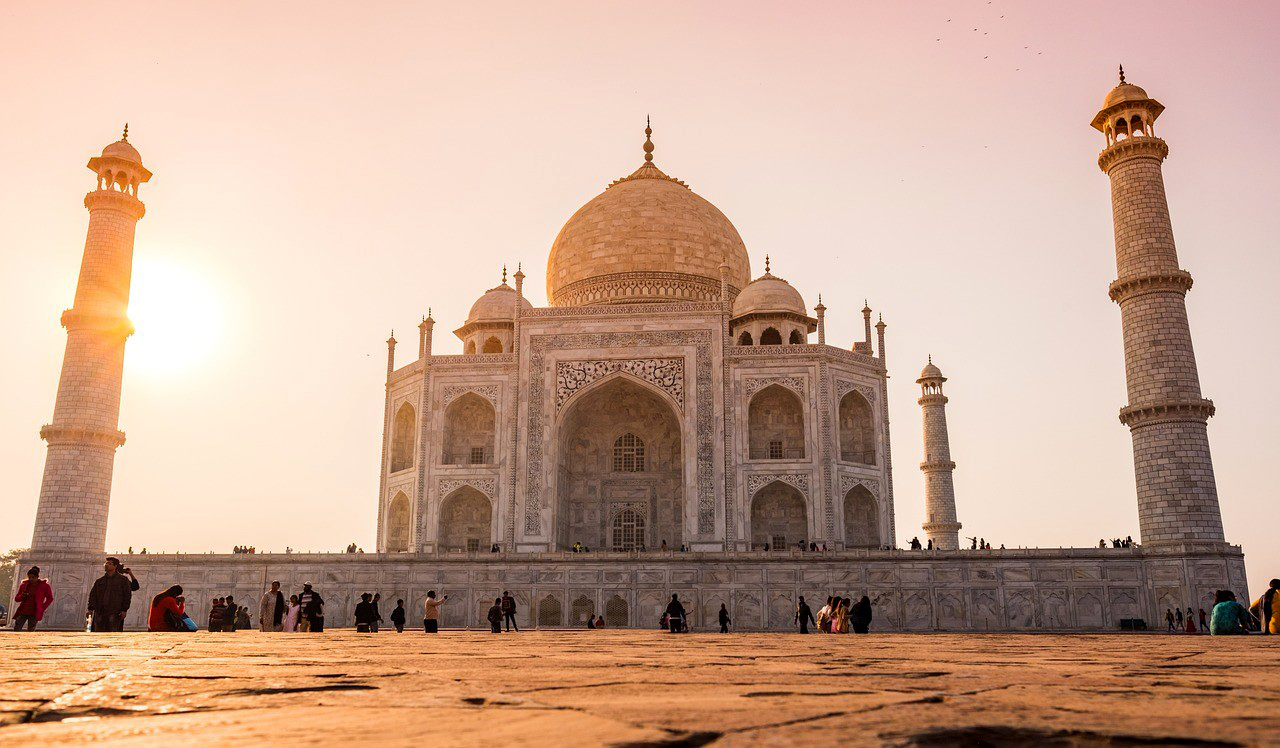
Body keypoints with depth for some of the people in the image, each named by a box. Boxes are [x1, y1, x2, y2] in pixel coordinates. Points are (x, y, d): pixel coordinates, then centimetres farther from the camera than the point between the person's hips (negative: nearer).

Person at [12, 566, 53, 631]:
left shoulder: (44, 585, 0)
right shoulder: (24, 585, 7)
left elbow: (50, 598, 7)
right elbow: (16, 598, 16)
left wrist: (42, 608, -2)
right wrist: (22, 596, -7)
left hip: (34, 613, -3)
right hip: (22, 612, 3)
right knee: (16, 630, -7)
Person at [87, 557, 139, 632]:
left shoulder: (123, 580, 6)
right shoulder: (99, 581, 17)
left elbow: (127, 595, 1)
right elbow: (93, 595, 12)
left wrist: (124, 610, -8)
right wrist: (91, 609, -1)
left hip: (115, 613, -4)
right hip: (100, 613, 4)